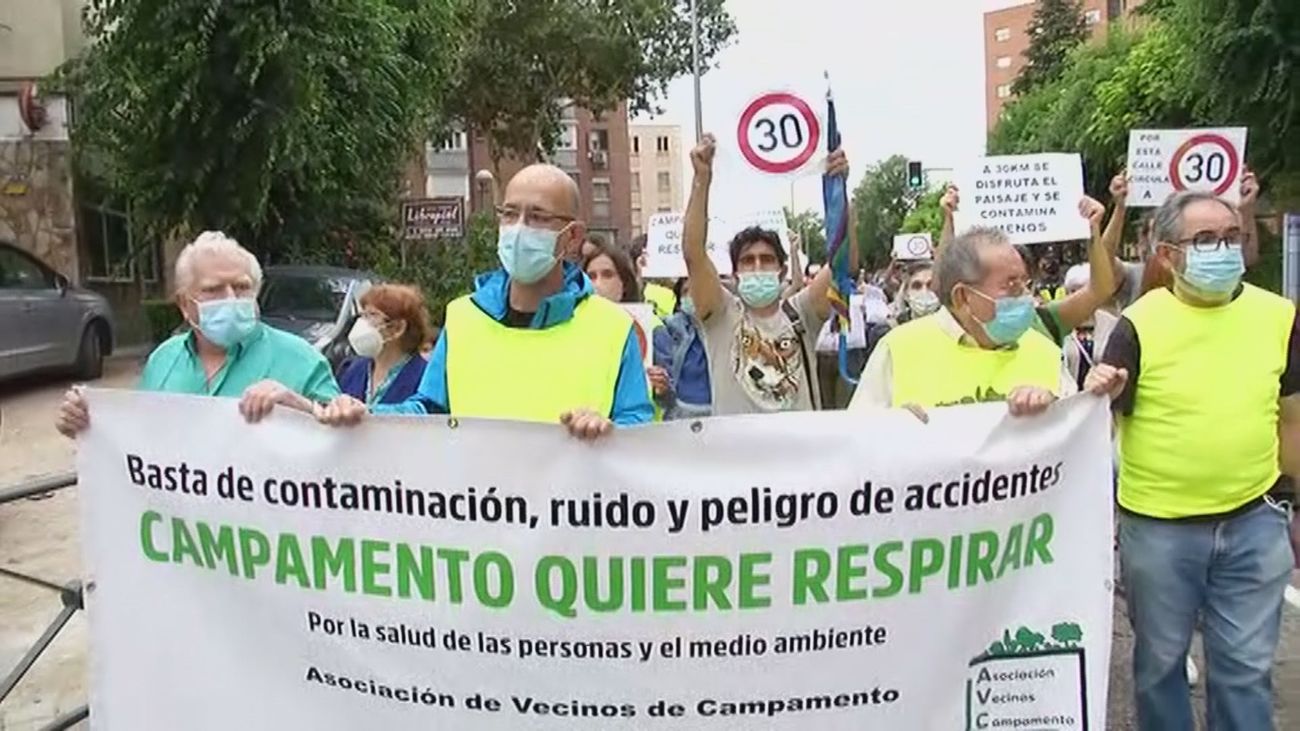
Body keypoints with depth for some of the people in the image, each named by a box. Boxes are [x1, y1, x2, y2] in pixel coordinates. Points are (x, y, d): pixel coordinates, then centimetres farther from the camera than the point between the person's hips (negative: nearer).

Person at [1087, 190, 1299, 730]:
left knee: (1246, 665, 13)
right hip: (1157, 526, -2)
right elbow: (1104, 423, -7)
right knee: (1159, 659, 15)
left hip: (1253, 522, 2)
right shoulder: (1140, 323, -10)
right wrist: (1099, 396, -29)